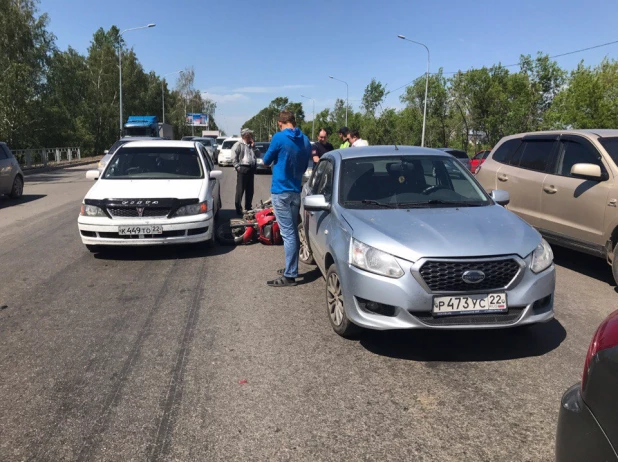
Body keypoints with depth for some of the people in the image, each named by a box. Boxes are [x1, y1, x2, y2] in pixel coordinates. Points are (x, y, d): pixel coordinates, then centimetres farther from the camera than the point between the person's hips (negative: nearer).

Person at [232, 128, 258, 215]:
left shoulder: (251, 145, 20)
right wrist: (237, 166, -15)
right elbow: (234, 156, -9)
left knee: (250, 190, 11)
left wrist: (253, 146, 6)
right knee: (240, 190, -5)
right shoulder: (239, 144, -1)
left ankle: (248, 207, 21)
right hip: (243, 169, -7)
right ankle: (238, 208, -1)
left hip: (251, 169, 7)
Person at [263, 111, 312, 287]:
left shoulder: (279, 138, -12)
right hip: (296, 191, 7)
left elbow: (266, 161, 1)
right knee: (293, 231, 15)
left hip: (281, 191, -7)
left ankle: (289, 276, -5)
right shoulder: (305, 140, 8)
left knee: (288, 233, -8)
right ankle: (290, 268, 25)